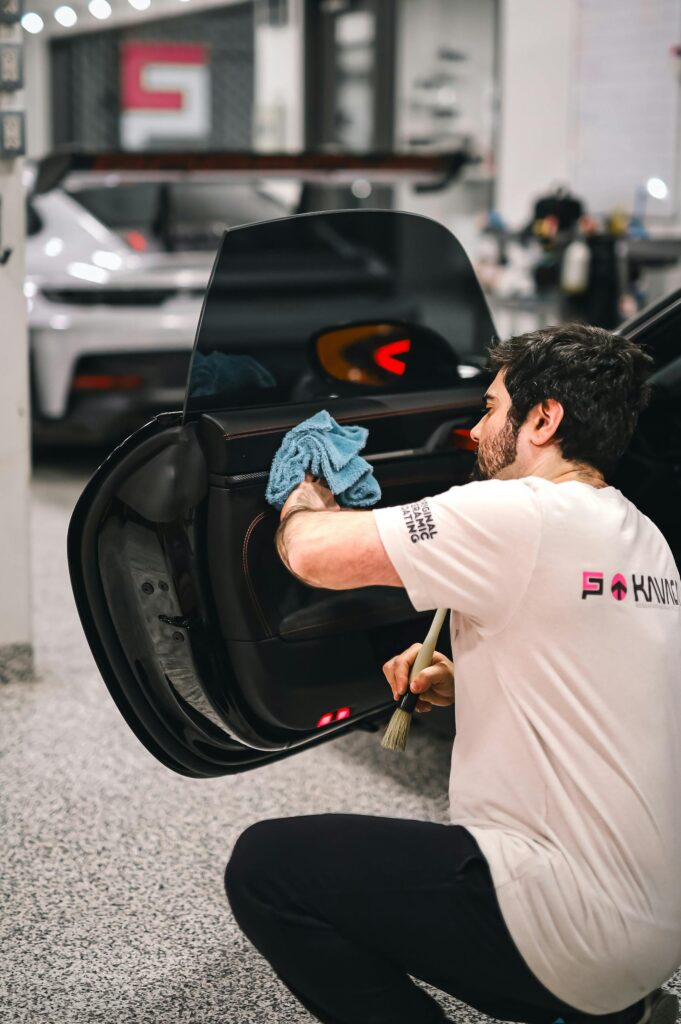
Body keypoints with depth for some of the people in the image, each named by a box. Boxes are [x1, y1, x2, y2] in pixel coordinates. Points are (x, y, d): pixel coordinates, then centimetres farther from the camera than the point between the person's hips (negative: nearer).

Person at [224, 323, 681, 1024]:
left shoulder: (521, 514, -17)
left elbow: (312, 553, -16)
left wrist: (306, 493, 6)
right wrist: (460, 686, 11)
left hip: (575, 928, -9)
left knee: (264, 866, -5)